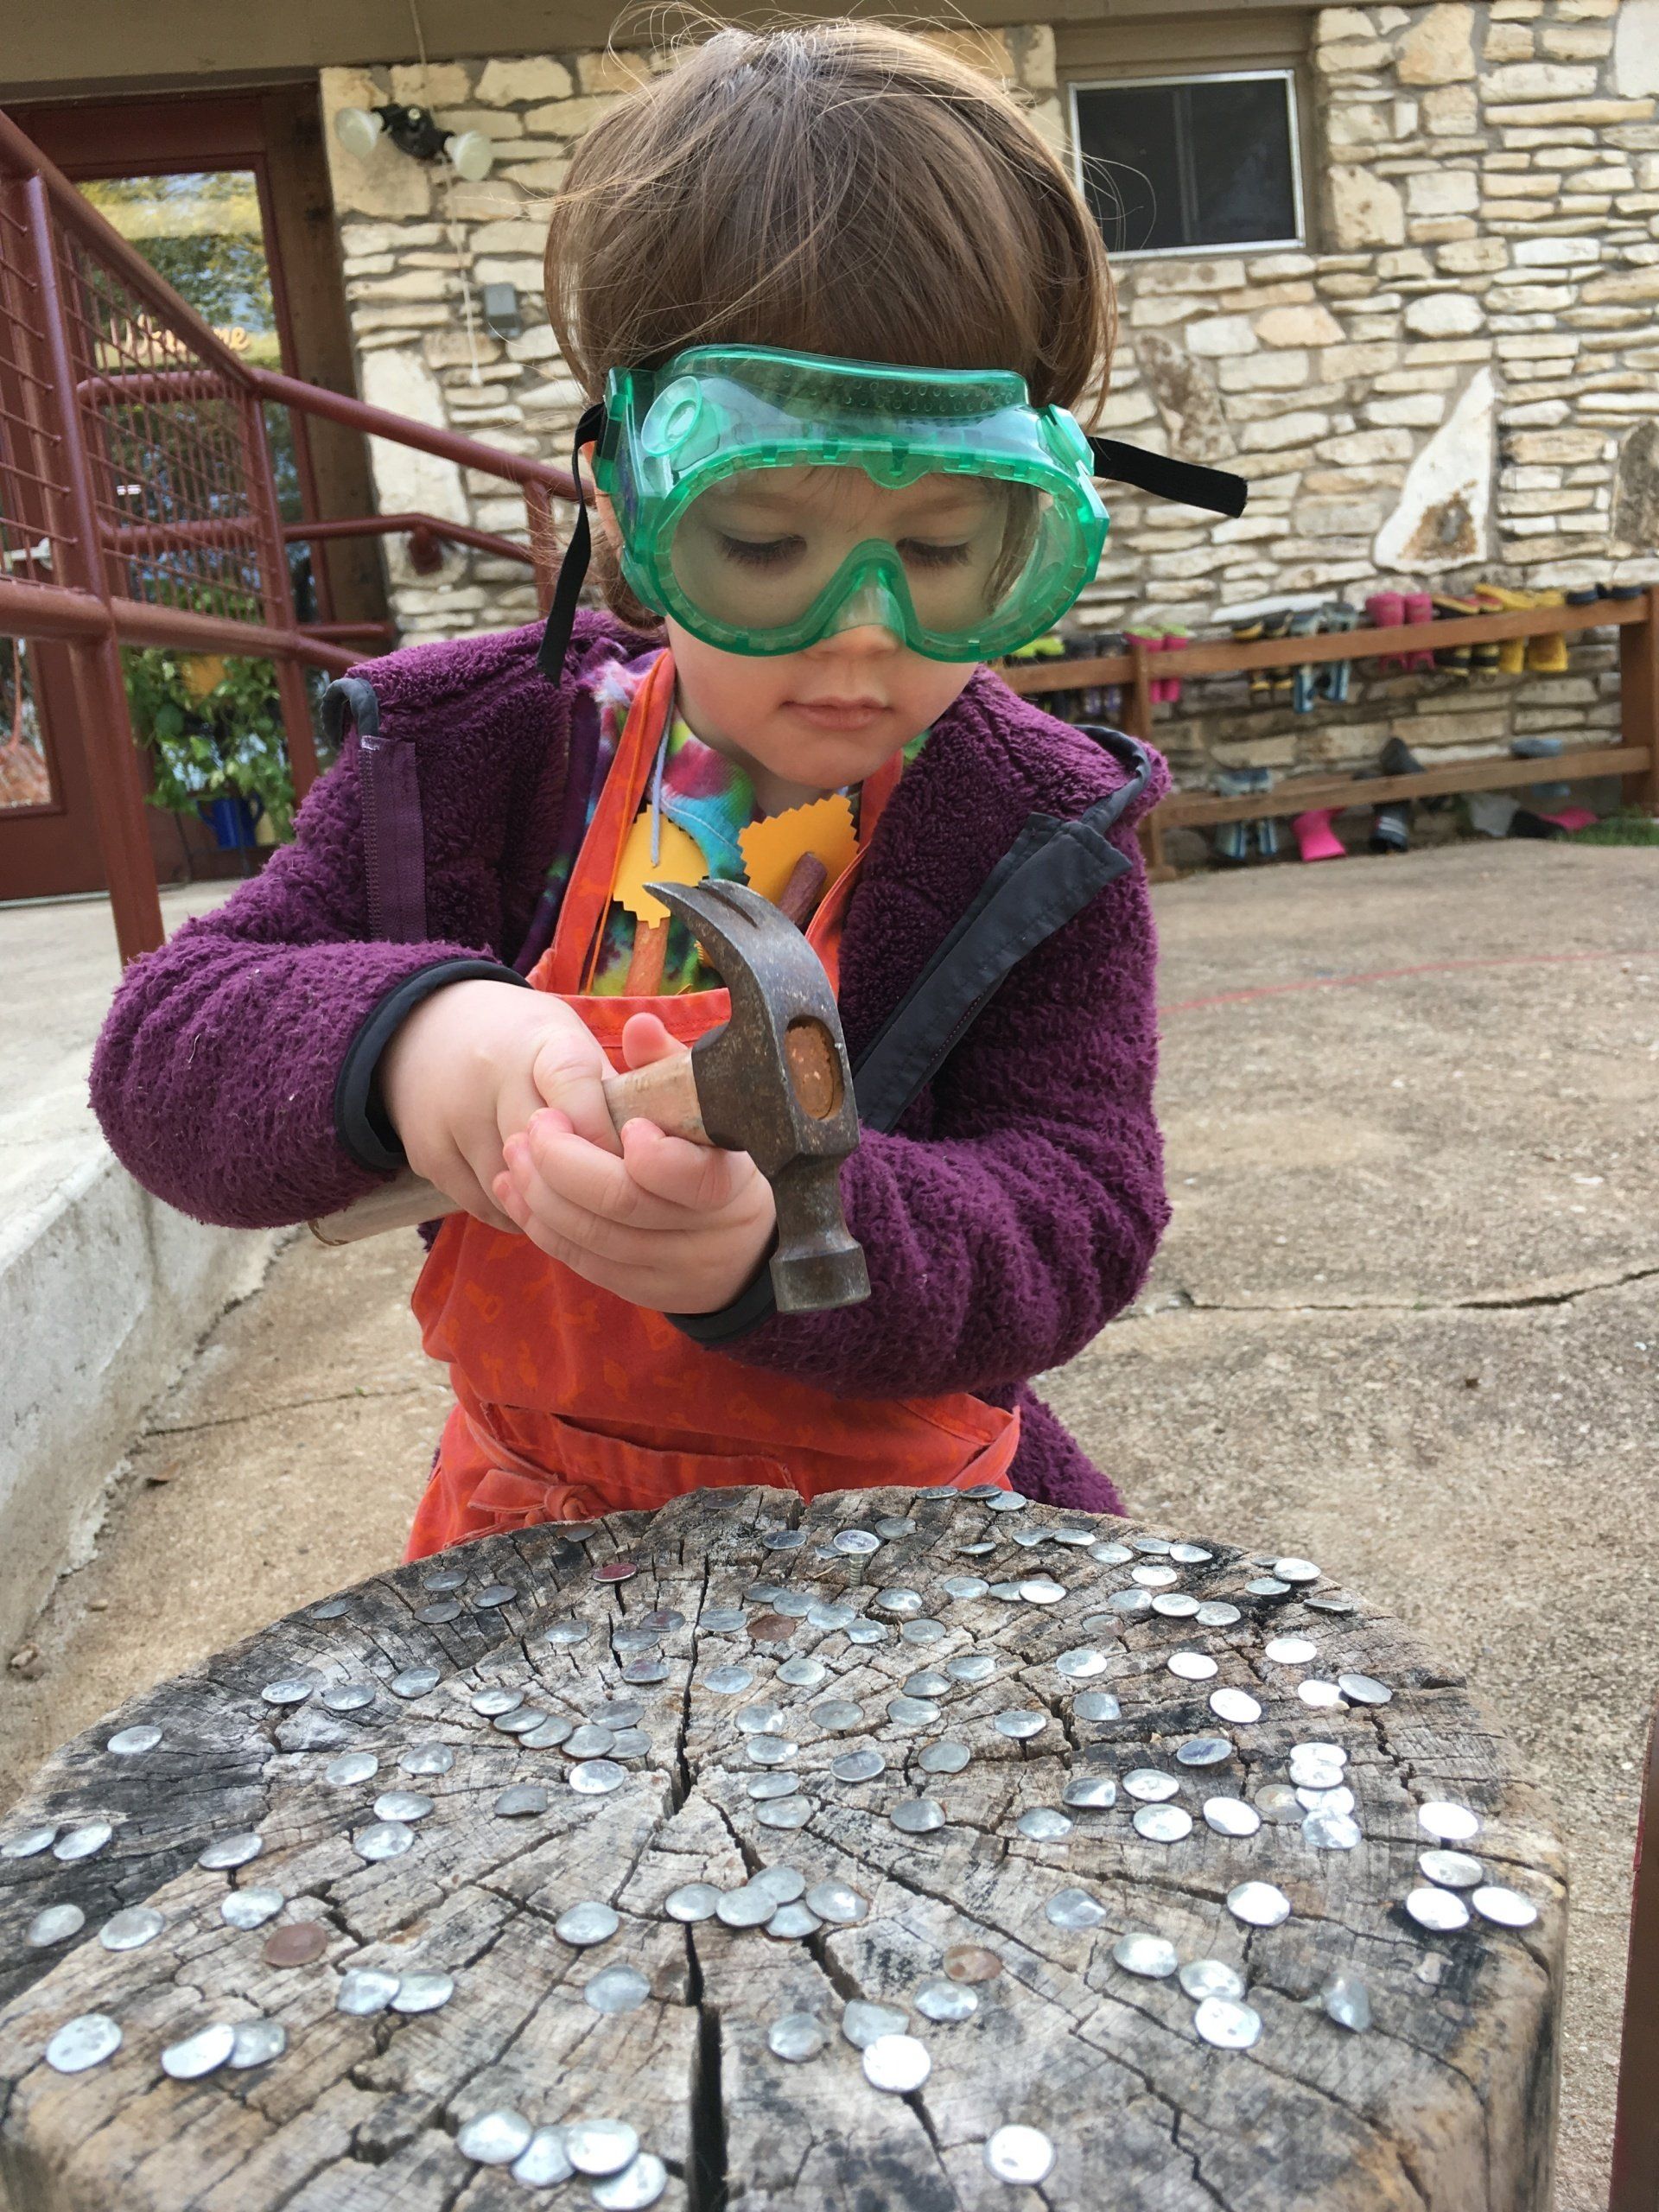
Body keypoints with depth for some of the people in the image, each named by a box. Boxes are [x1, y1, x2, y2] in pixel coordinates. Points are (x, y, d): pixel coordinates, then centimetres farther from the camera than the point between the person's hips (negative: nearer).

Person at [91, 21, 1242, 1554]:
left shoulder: (1044, 837, -12)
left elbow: (1074, 1221, -19)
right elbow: (162, 1055, -8)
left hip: (897, 1537, -1)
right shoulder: (473, 758, -8)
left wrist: (785, 1235, -40)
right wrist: (395, 1038, -31)